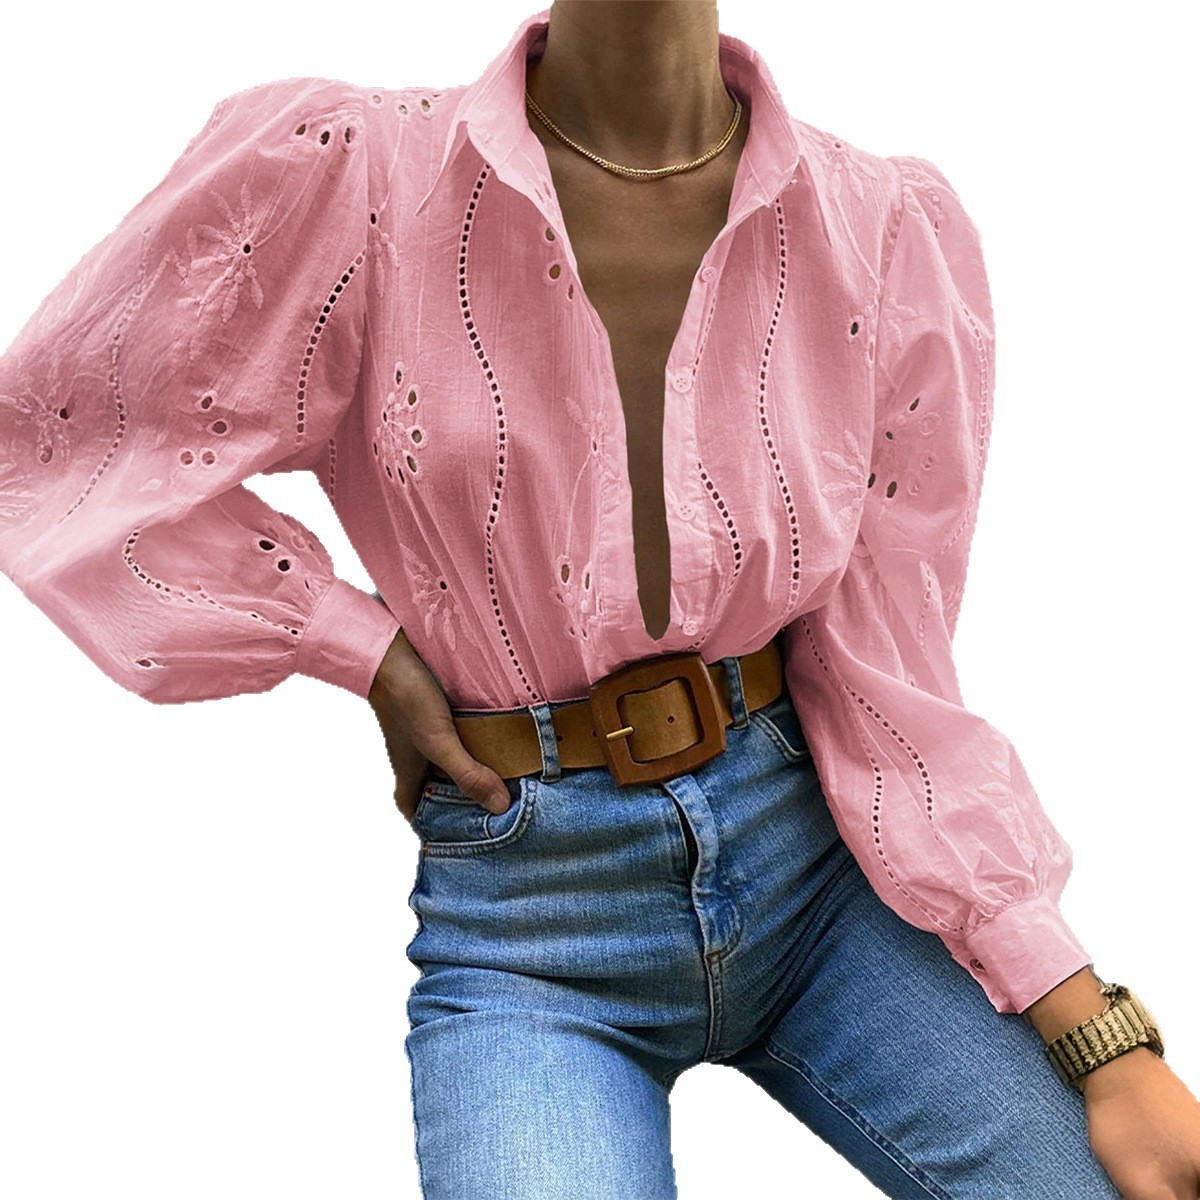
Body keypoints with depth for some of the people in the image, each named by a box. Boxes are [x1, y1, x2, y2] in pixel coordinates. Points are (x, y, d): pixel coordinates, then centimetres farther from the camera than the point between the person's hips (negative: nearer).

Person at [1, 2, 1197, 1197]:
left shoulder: (898, 231, -7)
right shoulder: (338, 170, -11)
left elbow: (888, 685, -3)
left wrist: (1103, 1048, -10)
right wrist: (367, 649, -7)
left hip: (819, 869, 2)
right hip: (525, 938, -1)